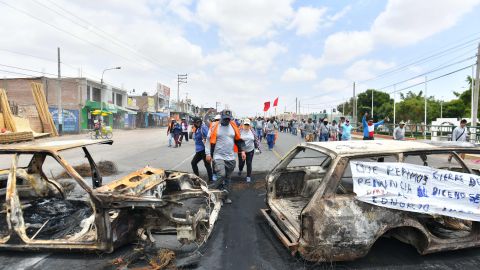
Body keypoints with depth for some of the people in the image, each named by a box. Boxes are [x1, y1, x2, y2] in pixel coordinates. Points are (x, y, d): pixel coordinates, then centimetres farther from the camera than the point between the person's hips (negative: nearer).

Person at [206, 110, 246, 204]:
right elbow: (209, 140, -3)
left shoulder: (233, 126, 6)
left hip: (230, 157, 4)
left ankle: (226, 196, 22)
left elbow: (239, 140, 13)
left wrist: (242, 151, 5)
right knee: (221, 175, -18)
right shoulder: (215, 126, -6)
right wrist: (208, 154, -6)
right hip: (218, 157, -4)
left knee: (227, 178, 11)